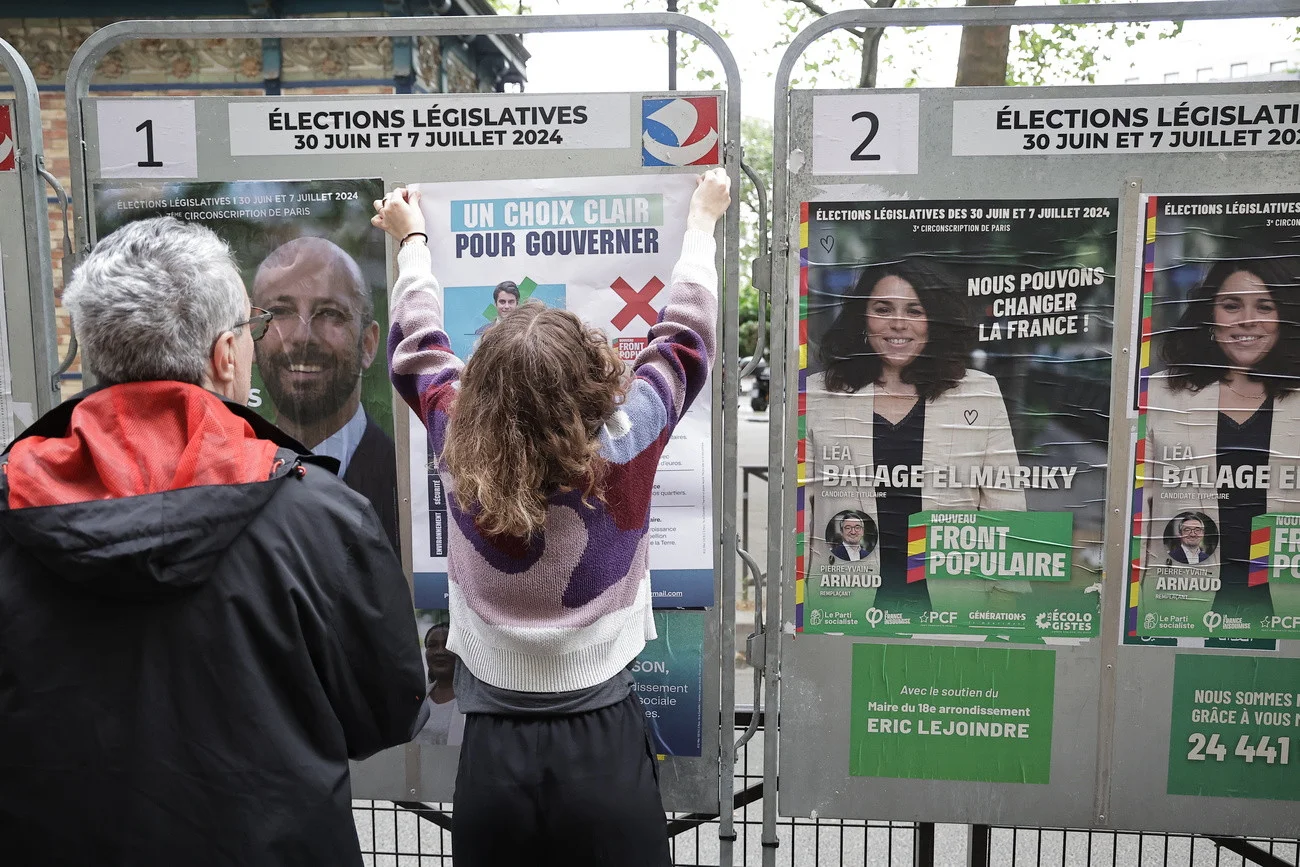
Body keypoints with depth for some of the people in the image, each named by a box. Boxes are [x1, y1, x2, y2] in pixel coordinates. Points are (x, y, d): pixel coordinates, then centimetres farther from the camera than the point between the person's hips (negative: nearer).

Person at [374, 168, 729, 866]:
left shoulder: (459, 454, -12)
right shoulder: (623, 450, -17)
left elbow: (418, 349, 9)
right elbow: (683, 338, 0)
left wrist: (412, 240, 25)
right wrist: (701, 221, 16)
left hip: (491, 756, 2)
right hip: (605, 749, -1)